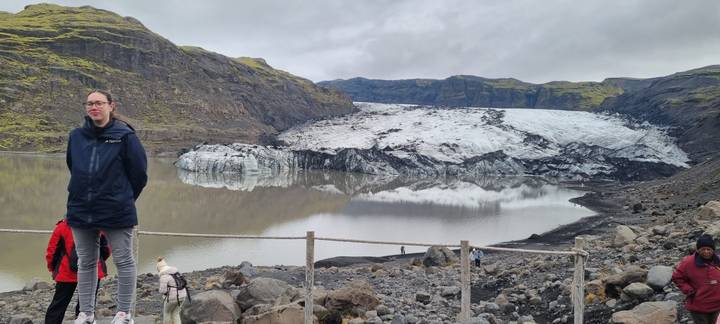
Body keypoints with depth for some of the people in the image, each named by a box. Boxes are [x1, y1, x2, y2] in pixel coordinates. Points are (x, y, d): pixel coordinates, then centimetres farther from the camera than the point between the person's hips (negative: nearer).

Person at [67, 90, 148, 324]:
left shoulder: (124, 136, -9)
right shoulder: (76, 136, 4)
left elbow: (139, 173, -4)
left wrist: (122, 198, 5)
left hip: (116, 213, -5)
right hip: (81, 212, 5)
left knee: (124, 261, 3)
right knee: (85, 263, 13)